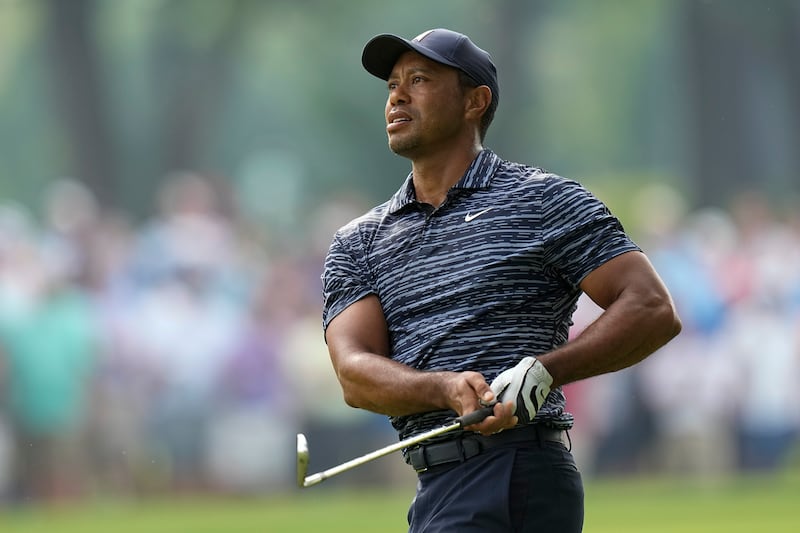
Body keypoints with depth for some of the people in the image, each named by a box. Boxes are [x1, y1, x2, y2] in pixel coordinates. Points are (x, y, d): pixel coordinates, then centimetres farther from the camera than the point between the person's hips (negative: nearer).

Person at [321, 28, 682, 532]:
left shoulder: (543, 201, 3)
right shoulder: (359, 243, 16)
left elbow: (654, 310, -4)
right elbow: (355, 374, 0)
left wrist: (543, 369, -18)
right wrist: (447, 388, -21)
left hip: (519, 472, -7)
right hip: (436, 490, 7)